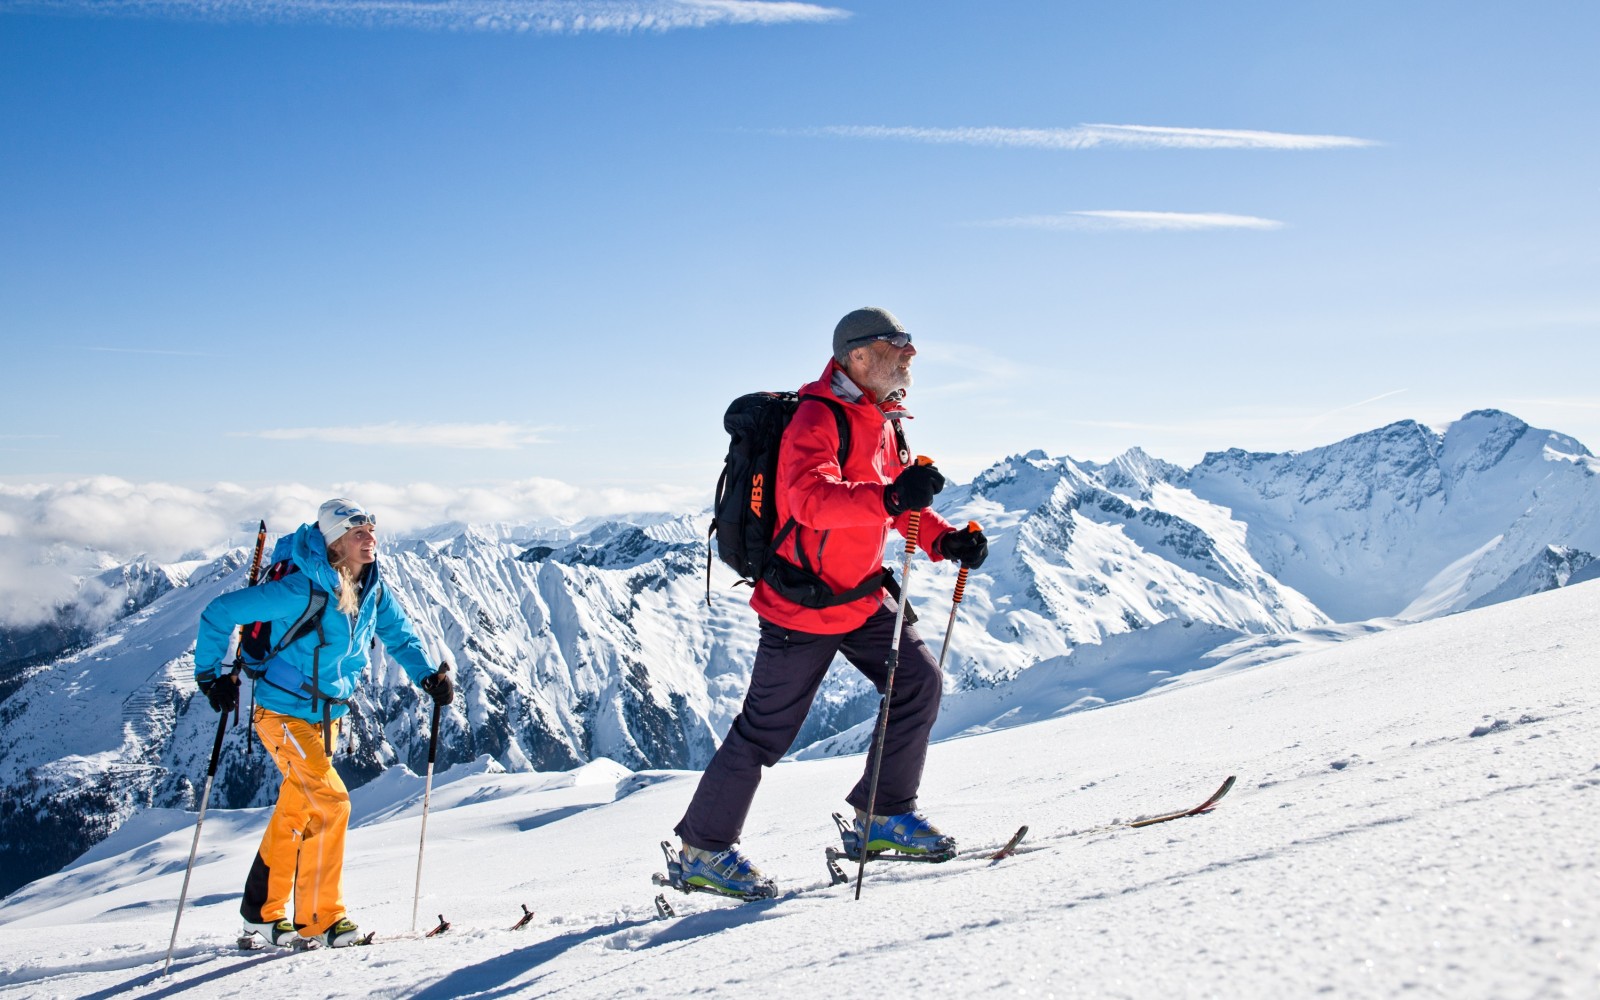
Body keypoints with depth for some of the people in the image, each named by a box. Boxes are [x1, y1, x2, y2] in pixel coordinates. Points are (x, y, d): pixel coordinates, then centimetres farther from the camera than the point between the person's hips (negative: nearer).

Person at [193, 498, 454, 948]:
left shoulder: (371, 588, -4)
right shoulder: (303, 589, -24)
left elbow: (397, 633, 10)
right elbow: (219, 613, -18)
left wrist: (428, 674, -6)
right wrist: (212, 675, -15)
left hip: (327, 715, 7)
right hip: (284, 713, -7)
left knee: (295, 811, 13)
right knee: (330, 801, -14)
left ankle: (262, 910, 26)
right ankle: (319, 918, -1)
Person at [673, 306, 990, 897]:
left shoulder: (883, 422, 8)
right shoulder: (817, 419, -20)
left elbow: (898, 506, 17)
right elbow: (810, 498, -37)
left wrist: (945, 540, 0)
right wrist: (890, 498, -50)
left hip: (860, 598, 9)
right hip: (801, 603, -8)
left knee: (919, 682, 1)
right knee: (766, 731, -1)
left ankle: (884, 816, 15)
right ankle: (703, 849, 14)